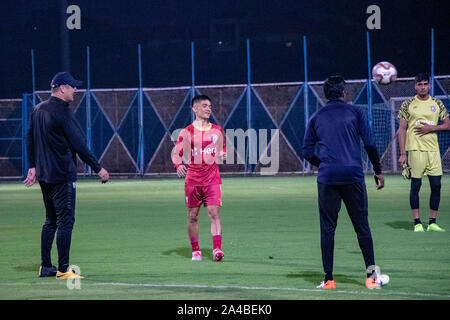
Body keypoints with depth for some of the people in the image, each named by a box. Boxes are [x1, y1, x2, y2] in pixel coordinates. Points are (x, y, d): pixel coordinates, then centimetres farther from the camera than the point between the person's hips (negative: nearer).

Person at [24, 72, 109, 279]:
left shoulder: (38, 110, 12)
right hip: (62, 175, -9)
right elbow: (79, 145, -18)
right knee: (65, 221, -5)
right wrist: (98, 168, -13)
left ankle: (45, 267, 16)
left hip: (43, 175, 9)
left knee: (50, 221, 15)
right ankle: (63, 269, -6)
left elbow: (30, 140, 18)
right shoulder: (62, 112, -15)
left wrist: (33, 166, 24)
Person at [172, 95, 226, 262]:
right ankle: (195, 250, 18)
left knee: (214, 213, -13)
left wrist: (223, 155, -2)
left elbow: (222, 151, 22)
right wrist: (178, 165, -19)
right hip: (192, 179, 0)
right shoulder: (187, 132, 2)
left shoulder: (217, 130, 10)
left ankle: (217, 249, -20)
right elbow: (176, 153, 2)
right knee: (192, 216, 5)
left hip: (212, 178, 0)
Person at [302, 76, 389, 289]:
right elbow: (369, 144, -1)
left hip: (327, 178, 1)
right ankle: (372, 275, 9)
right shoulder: (355, 113, 5)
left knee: (327, 229, 4)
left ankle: (328, 279, 2)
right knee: (362, 227, 6)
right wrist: (378, 171, 9)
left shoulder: (316, 117, 11)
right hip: (353, 176, -1)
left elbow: (307, 151, 10)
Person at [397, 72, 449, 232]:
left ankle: (432, 222, 7)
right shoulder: (408, 104, 3)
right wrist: (402, 153, -6)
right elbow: (402, 129, 1)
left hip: (433, 149, 3)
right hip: (415, 149, -3)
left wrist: (431, 127, -6)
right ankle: (417, 223, 4)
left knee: (436, 186, 0)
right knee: (415, 185, -2)